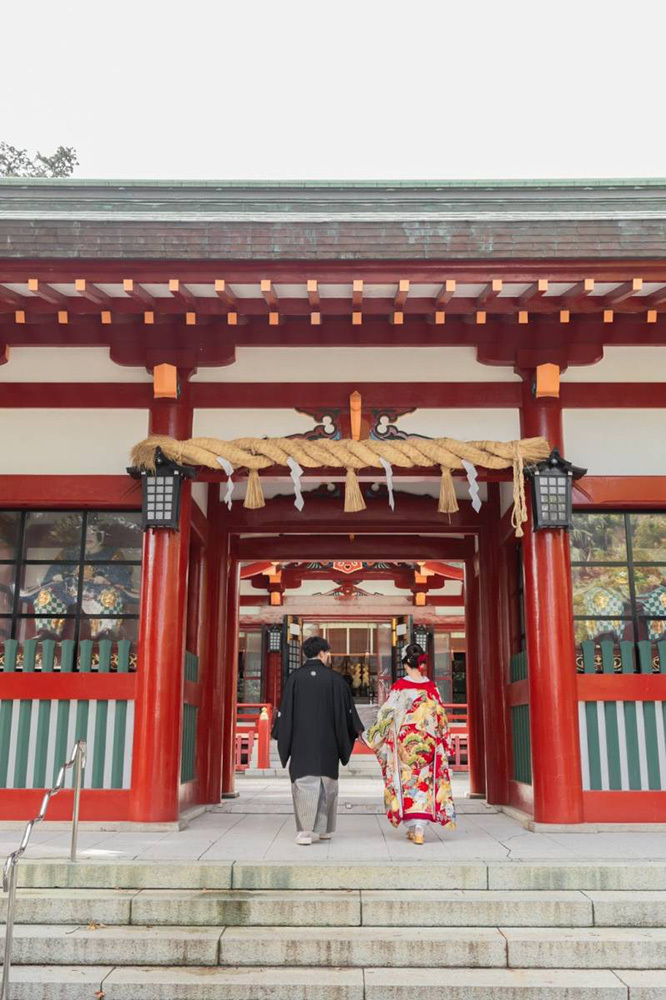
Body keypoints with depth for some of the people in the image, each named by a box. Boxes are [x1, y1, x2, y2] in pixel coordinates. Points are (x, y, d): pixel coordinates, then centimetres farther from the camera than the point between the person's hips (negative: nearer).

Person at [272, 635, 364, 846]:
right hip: (328, 742, 1)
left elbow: (285, 710, -2)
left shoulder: (295, 678, -2)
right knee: (327, 784, 14)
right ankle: (325, 828, 21)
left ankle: (306, 831, -12)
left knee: (304, 784, -1)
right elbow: (347, 709, 3)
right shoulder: (334, 679, -3)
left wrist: (282, 737, 9)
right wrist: (358, 730, 18)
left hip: (301, 741, 0)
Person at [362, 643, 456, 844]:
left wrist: (370, 735, 6)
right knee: (425, 781, 7)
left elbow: (386, 713, -5)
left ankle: (413, 827, 8)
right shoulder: (431, 687, 1)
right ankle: (420, 828, 2)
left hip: (404, 741, -2)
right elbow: (440, 715, 4)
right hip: (427, 742, 2)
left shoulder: (399, 686, -7)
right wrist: (444, 743, 15)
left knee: (407, 781, 7)